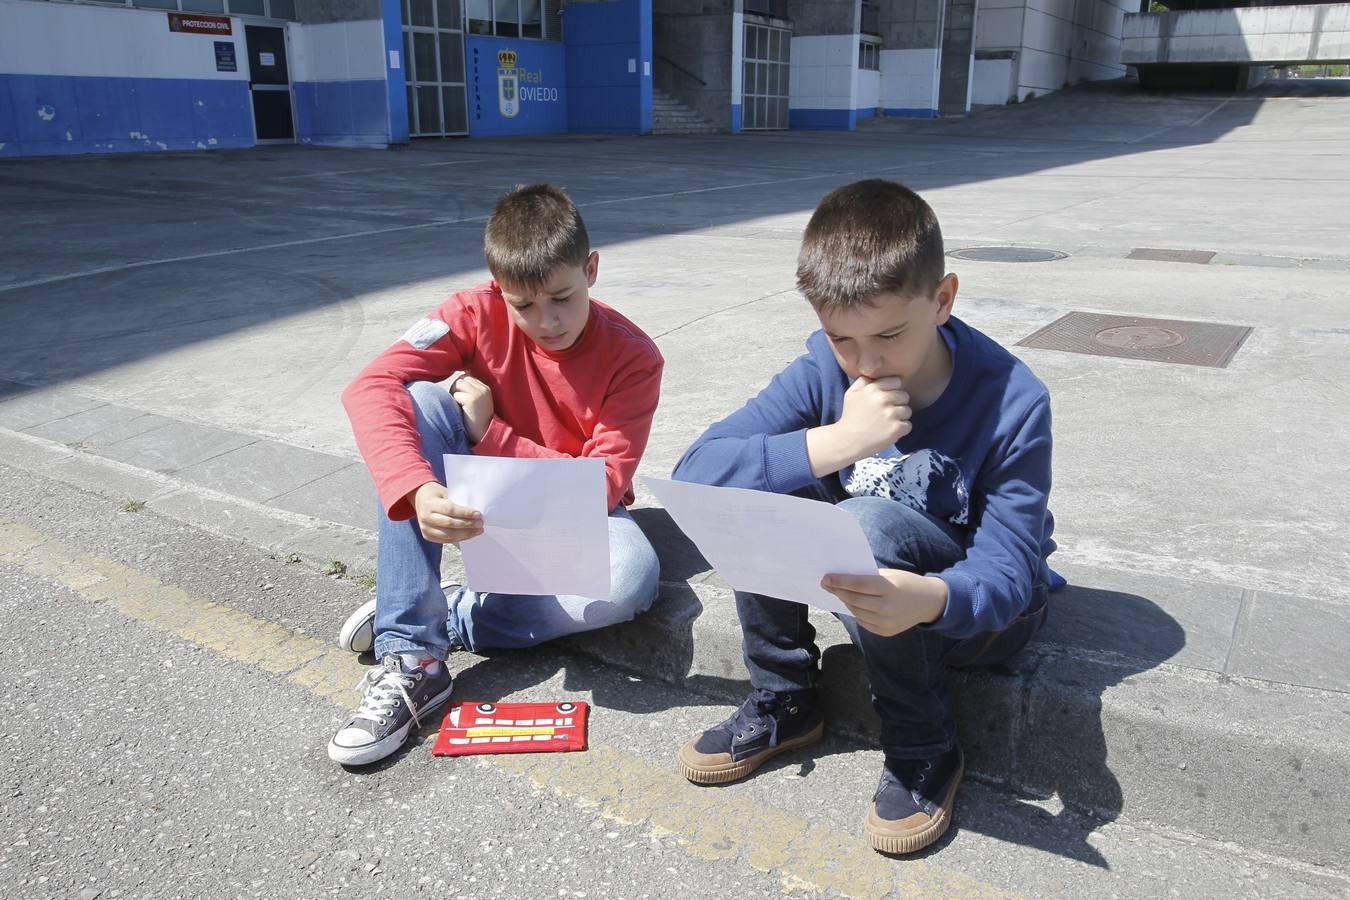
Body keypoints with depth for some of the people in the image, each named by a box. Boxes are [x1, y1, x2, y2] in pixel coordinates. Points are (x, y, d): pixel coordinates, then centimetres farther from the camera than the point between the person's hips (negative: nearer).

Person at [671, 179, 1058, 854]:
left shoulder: (1012, 401, -22)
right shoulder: (824, 371, -15)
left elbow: (1007, 569, -25)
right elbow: (695, 472, -25)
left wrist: (931, 599, -49)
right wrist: (836, 442, -36)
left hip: (971, 603, -3)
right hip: (869, 575, 4)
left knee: (866, 524, -34)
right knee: (755, 483, -20)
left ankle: (924, 753, -10)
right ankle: (783, 703, -1)